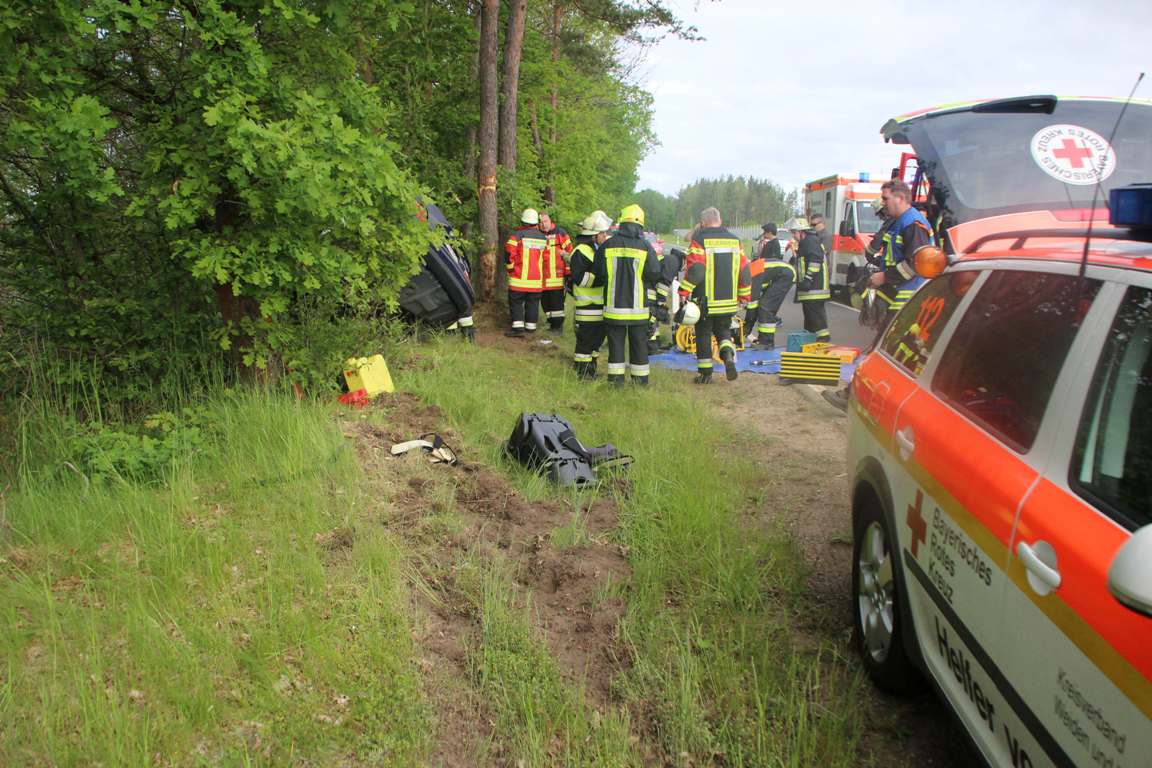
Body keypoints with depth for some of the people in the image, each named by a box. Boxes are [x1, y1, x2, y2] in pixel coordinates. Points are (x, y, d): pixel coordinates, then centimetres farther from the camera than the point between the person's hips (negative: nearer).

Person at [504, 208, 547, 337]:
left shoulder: (517, 235, -10)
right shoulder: (543, 238, 7)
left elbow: (509, 254, -11)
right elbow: (545, 257, 13)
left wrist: (511, 269, 2)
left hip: (520, 278, -4)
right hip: (537, 279, 4)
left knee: (516, 302, 2)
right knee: (533, 302, 12)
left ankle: (518, 327, -7)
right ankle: (530, 326, 16)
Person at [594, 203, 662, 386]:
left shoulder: (607, 245, -3)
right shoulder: (645, 246, -6)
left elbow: (597, 273, 2)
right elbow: (655, 273, -8)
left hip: (614, 304, 1)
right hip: (637, 306, -1)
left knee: (616, 342, 9)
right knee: (639, 343, 10)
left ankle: (616, 378, 12)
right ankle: (640, 379, 15)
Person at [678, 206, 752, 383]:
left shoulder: (700, 240, -9)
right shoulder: (734, 240, 7)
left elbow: (695, 271, -19)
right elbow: (744, 271, 9)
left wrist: (684, 292, -12)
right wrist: (744, 295, 18)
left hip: (705, 302, -4)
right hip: (729, 302, 4)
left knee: (703, 335, 7)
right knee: (724, 331, 19)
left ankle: (705, 373, 11)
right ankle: (728, 354, -10)